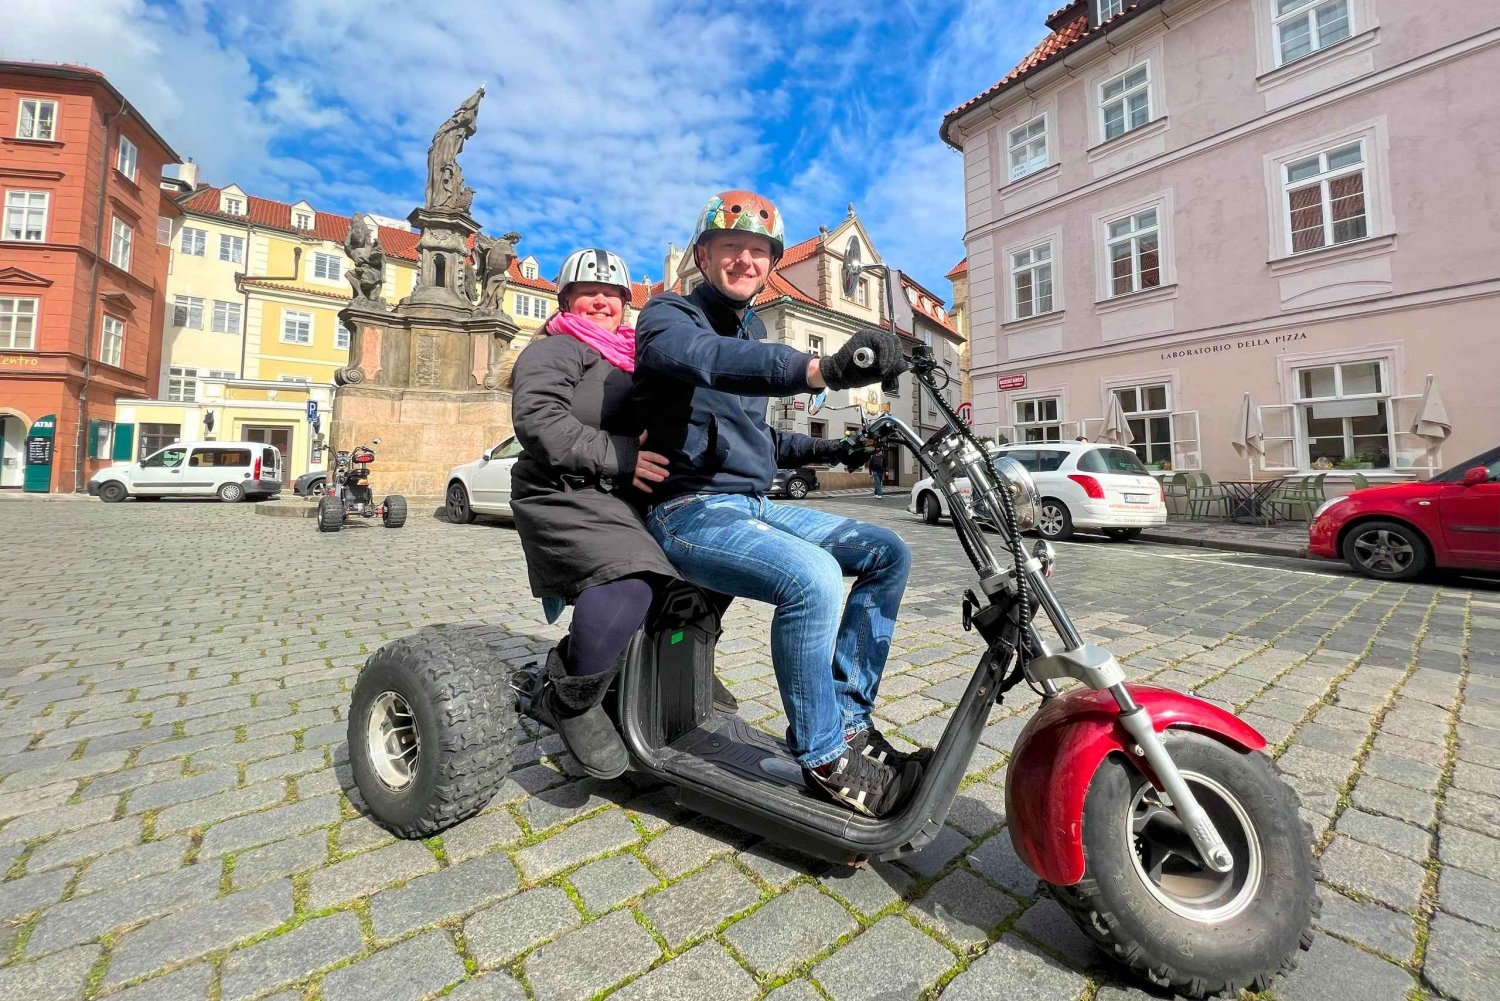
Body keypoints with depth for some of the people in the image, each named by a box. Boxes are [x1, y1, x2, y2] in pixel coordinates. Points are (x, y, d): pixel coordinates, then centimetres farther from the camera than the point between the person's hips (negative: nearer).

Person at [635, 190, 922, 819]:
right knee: (813, 576, -33)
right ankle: (824, 757, -10)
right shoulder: (669, 315, -3)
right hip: (690, 510, -8)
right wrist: (820, 370, -47)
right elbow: (699, 357, -31)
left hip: (752, 505, 8)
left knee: (888, 553, 1)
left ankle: (849, 718, 7)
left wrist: (827, 450, 14)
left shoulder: (752, 330, 22)